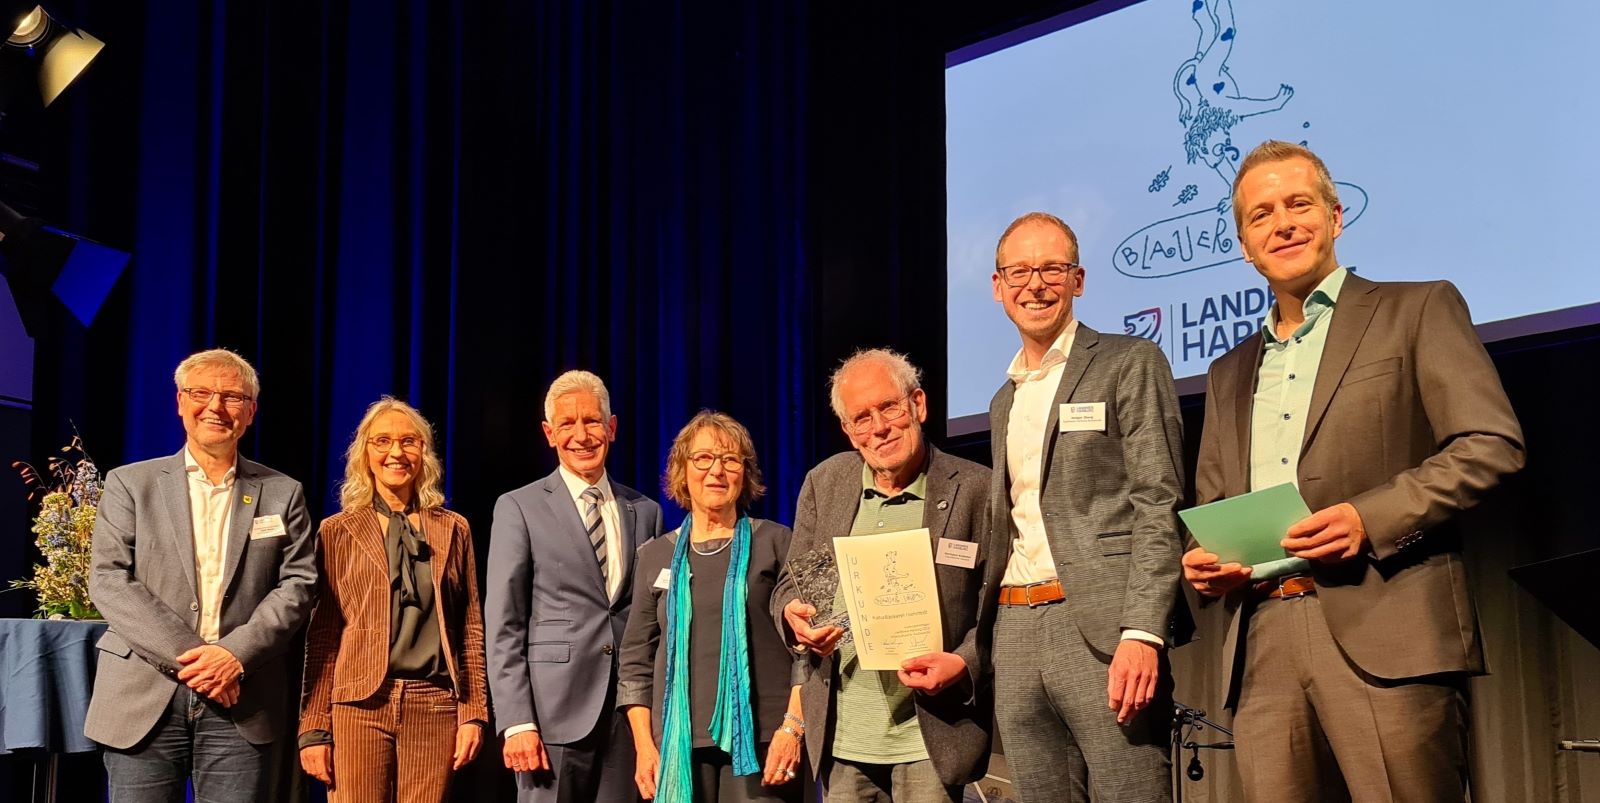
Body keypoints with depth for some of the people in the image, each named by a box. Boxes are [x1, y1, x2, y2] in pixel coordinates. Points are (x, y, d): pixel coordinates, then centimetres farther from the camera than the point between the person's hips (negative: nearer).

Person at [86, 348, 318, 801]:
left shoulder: (283, 494, 12)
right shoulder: (130, 484, 9)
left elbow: (298, 585, 4)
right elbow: (108, 581, -1)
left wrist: (236, 652, -11)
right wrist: (185, 656, -11)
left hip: (239, 705, 1)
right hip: (144, 702, 0)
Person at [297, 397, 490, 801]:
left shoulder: (453, 530, 13)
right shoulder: (338, 531, 9)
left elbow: (471, 628, 11)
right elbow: (322, 635, 6)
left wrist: (474, 712, 3)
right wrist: (314, 729, 0)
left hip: (435, 707, 1)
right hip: (360, 706, -1)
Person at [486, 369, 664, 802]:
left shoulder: (645, 511, 13)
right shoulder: (519, 508, 2)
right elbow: (503, 625, -2)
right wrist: (516, 722, -10)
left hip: (630, 714, 3)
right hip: (556, 712, -3)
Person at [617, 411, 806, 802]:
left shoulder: (776, 543, 4)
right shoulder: (655, 556, 11)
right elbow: (636, 660, 12)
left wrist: (793, 727, -10)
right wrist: (644, 745, 4)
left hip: (760, 740, -2)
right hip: (679, 743, 2)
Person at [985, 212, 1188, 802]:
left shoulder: (1129, 364, 1)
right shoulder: (1003, 402, 21)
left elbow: (1160, 506, -8)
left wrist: (1142, 634, -19)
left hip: (1103, 631, -6)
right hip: (1016, 638, 6)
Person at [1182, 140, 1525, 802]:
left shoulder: (1417, 311, 9)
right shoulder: (1229, 375, 25)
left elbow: (1492, 444, -1)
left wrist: (1371, 516, -14)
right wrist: (1203, 562, 4)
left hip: (1386, 633, -4)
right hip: (1262, 649, 5)